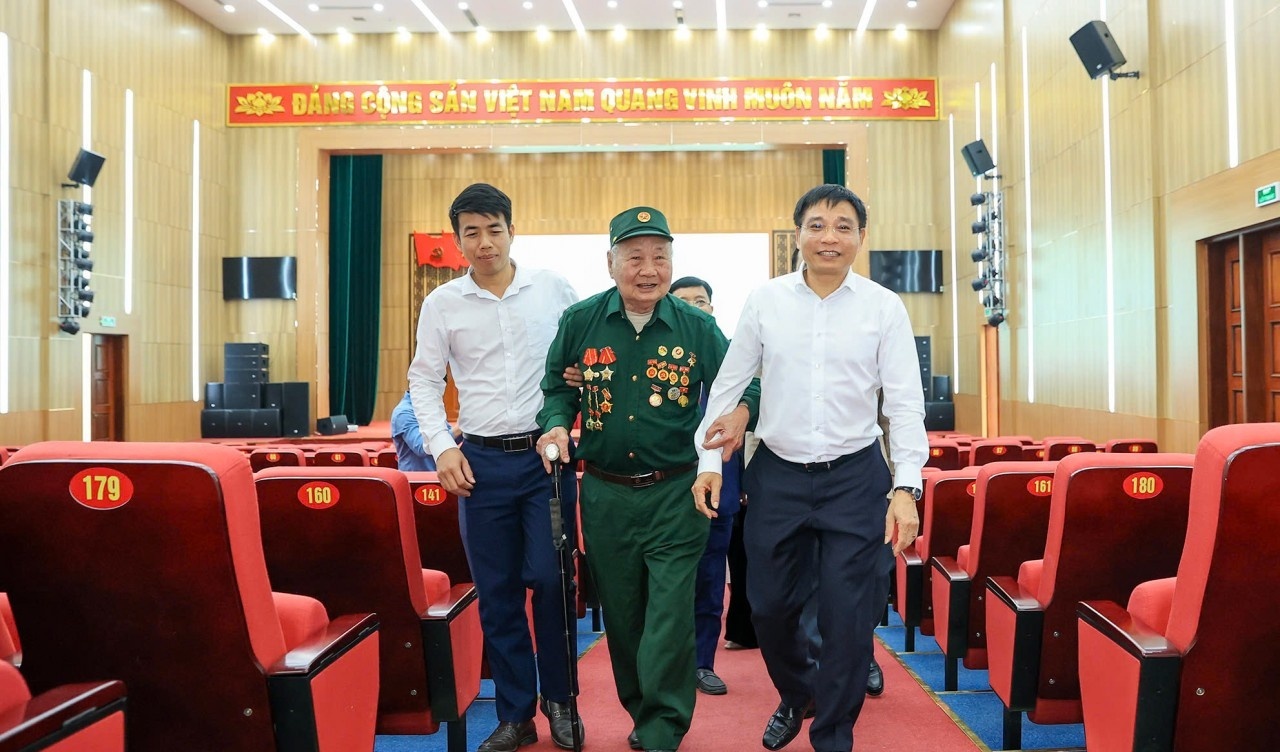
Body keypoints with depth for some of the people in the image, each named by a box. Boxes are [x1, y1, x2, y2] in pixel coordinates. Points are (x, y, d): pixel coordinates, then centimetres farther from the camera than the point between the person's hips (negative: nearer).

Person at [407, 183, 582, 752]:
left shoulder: (553, 288, 1)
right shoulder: (442, 303, 3)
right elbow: (423, 381, 8)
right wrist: (442, 447, -2)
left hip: (549, 454, -1)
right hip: (482, 461, 1)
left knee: (550, 579, -3)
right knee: (497, 593, 7)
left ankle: (559, 701, 20)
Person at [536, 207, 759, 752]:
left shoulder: (697, 327, -2)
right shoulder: (579, 321, 0)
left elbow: (740, 385, 1)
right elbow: (557, 386, 10)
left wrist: (740, 410, -22)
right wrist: (556, 424, -10)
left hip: (676, 495, -2)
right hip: (605, 495, 2)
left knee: (670, 616, -3)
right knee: (621, 615, 15)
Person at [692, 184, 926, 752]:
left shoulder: (885, 307, -2)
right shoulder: (764, 300, 1)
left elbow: (905, 402, -3)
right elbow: (727, 386, 7)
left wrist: (906, 486, -13)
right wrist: (709, 460, 1)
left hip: (856, 478, -1)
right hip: (778, 476, 2)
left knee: (849, 619, 2)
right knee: (769, 606, 12)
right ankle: (795, 697, 43)